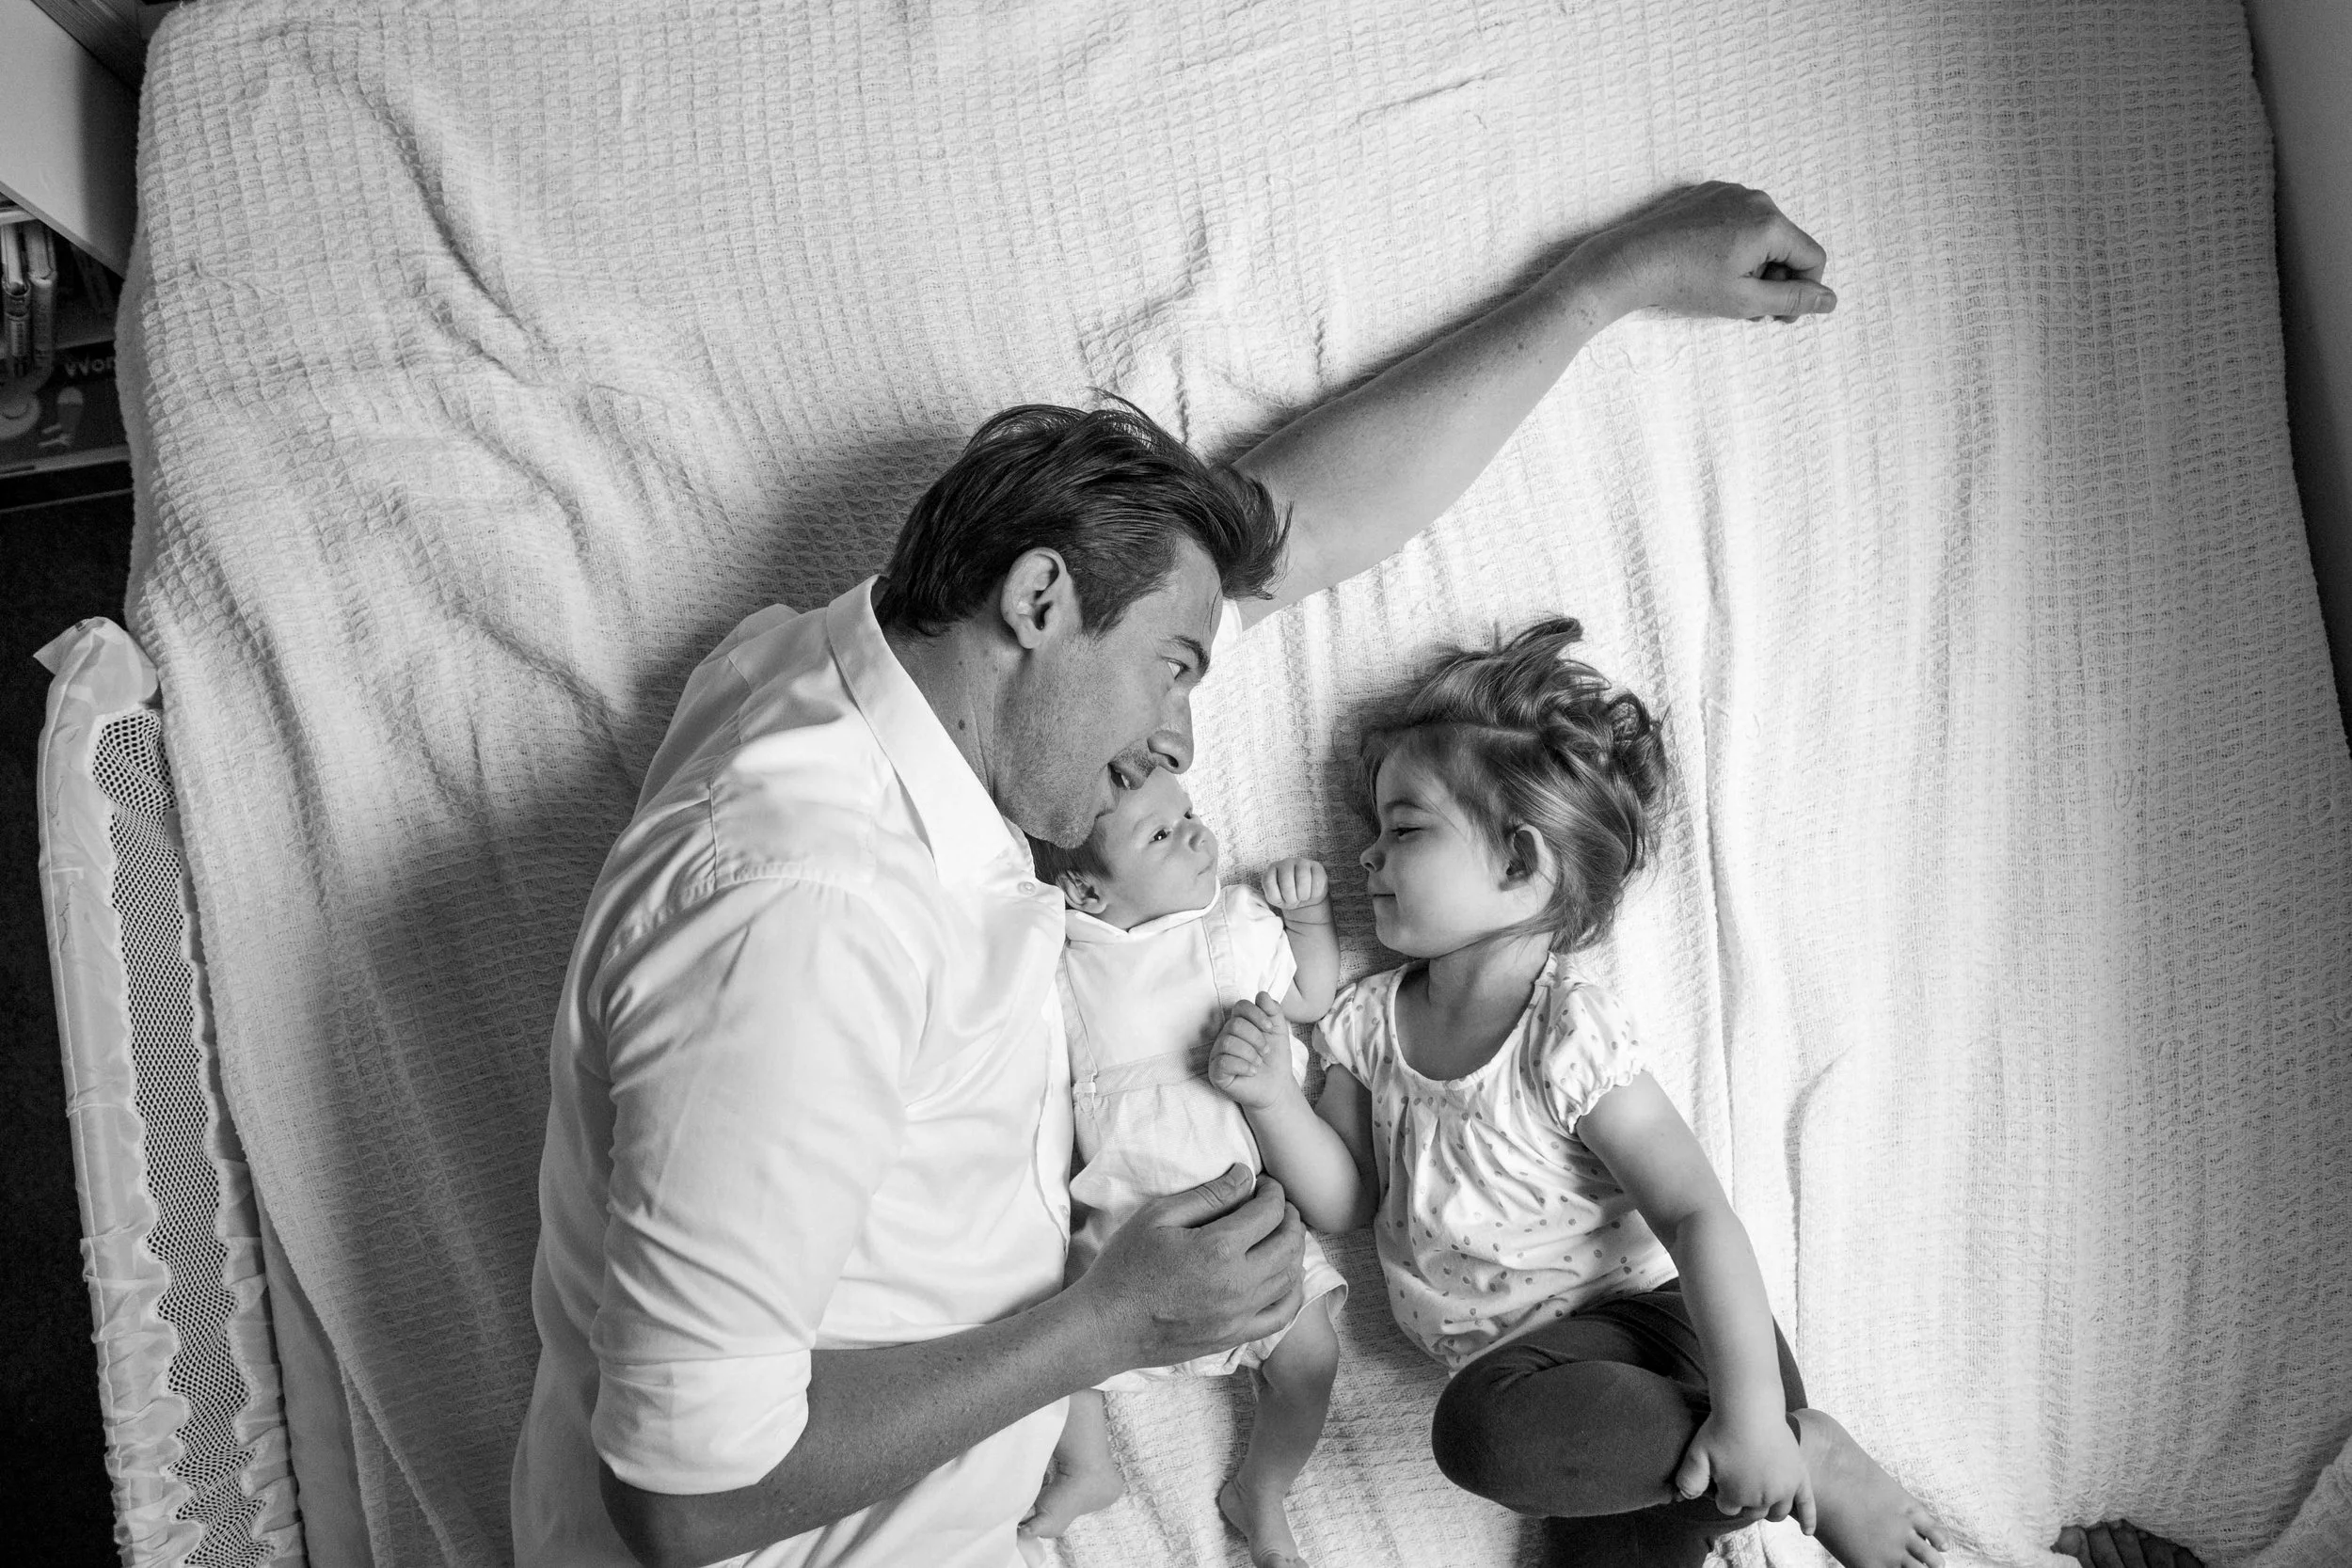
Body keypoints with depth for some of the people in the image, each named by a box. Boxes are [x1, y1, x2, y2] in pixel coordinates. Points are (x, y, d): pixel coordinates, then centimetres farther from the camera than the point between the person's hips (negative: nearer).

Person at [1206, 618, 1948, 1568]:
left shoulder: (1568, 1036, -16)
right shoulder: (1370, 1022, 3)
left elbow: (1696, 1214, -20)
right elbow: (1345, 1202, 7)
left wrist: (1750, 1414, -26)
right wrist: (1272, 1099, -11)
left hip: (1634, 1315, -5)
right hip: (1528, 1364, 5)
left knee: (1485, 1426, -32)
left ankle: (1803, 1452, -15)